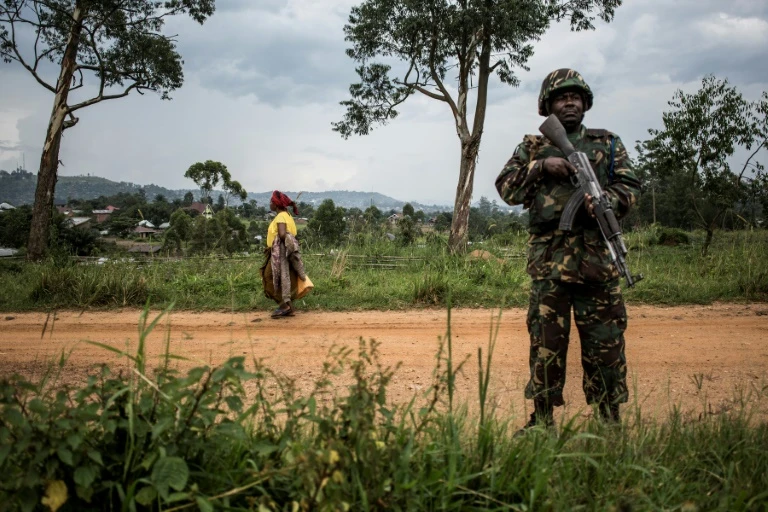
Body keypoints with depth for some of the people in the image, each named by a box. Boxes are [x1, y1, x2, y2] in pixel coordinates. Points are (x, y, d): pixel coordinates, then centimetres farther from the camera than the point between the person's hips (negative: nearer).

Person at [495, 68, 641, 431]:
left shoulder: (608, 144, 14)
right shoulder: (531, 147, 14)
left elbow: (630, 187, 6)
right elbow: (506, 188, 5)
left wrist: (603, 201, -15)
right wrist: (541, 166, -9)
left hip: (597, 255, 0)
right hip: (547, 258, 0)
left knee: (605, 340, 2)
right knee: (545, 337, 4)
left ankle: (609, 421, 13)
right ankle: (542, 420, 14)